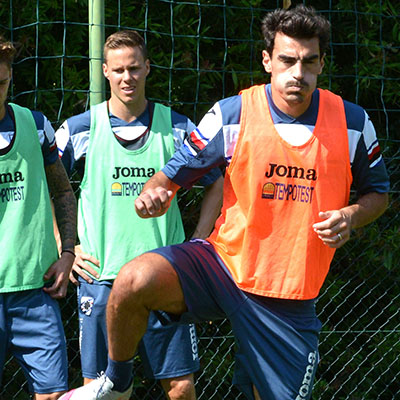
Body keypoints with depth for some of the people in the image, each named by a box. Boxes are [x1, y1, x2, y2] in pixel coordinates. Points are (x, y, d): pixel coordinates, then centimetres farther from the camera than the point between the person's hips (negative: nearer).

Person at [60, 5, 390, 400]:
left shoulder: (352, 122, -2)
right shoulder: (232, 114, -6)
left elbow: (378, 192, 12)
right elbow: (175, 172, 2)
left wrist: (350, 217, -10)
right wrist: (153, 192, -22)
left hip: (289, 300, 2)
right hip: (223, 262, -2)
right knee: (136, 279, -29)